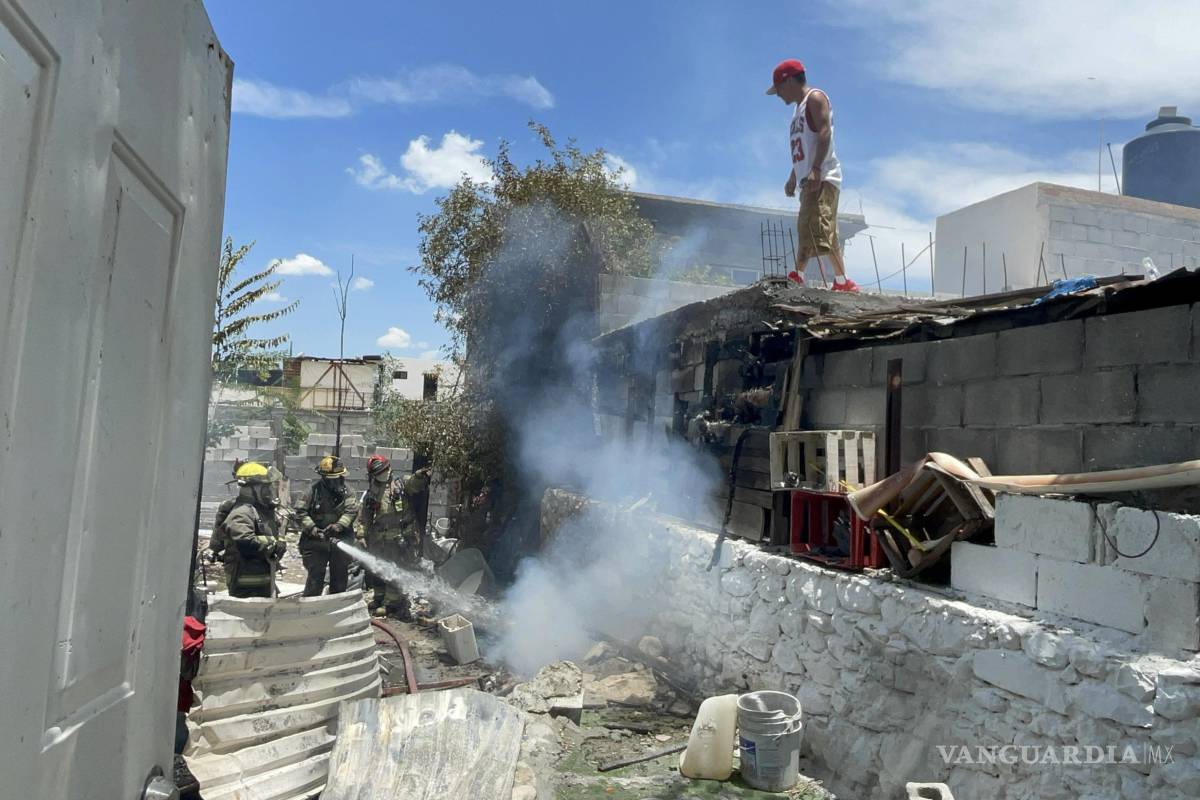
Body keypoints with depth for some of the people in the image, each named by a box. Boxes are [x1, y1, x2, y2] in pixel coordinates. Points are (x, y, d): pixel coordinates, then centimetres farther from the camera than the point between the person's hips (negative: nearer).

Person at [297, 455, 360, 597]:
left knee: (340, 579, 13)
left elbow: (352, 510, -10)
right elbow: (301, 511, -5)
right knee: (315, 577, -5)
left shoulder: (346, 491, 0)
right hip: (317, 541, -3)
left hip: (341, 541, 3)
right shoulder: (314, 489, -5)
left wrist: (339, 525, -26)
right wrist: (312, 529, -16)